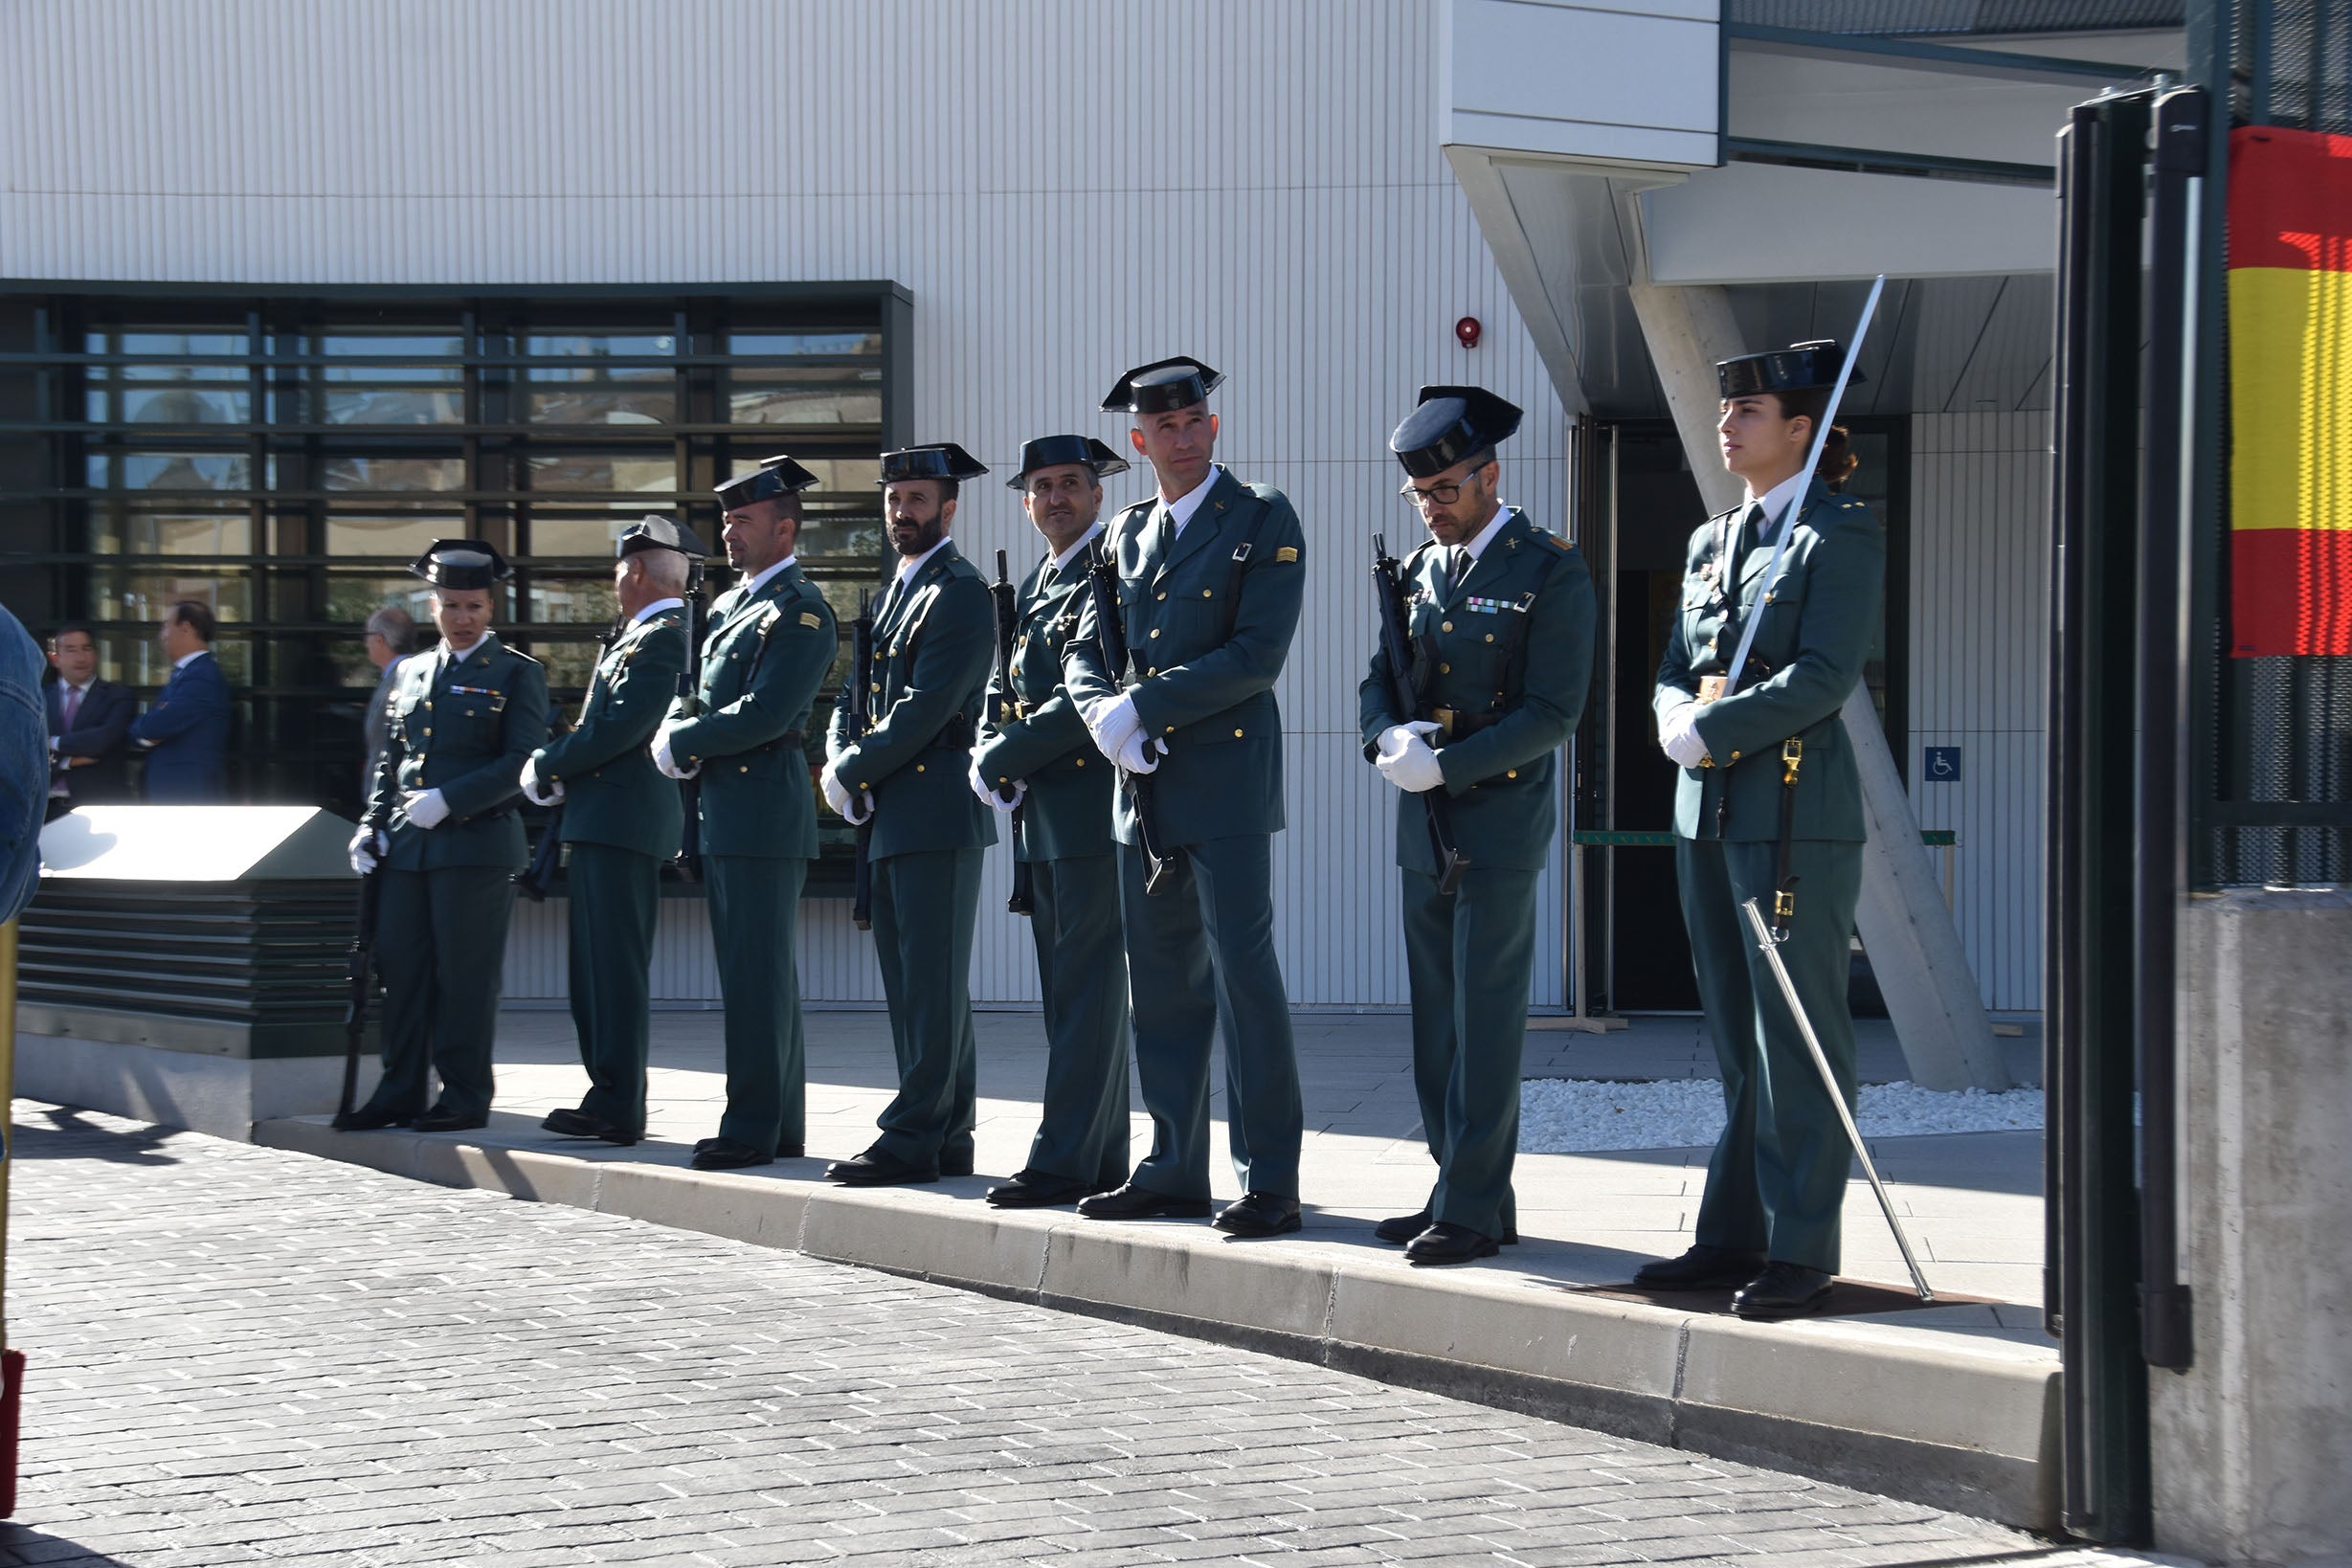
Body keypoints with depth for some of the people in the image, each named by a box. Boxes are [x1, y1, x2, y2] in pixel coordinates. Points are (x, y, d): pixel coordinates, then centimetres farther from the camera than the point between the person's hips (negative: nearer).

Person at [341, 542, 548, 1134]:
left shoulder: (517, 674, 0)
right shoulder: (413, 672, 17)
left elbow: (520, 762, -9)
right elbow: (391, 757, 20)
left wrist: (447, 801, -17)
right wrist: (373, 827, 7)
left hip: (477, 846, -5)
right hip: (406, 850, 5)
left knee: (466, 976, -2)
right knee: (401, 973, 5)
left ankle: (465, 1098, 4)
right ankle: (399, 1093, 13)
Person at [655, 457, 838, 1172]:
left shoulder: (800, 611, -10)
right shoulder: (729, 605, 19)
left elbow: (764, 714, -19)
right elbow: (696, 695, 19)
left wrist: (683, 742, -8)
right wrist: (677, 735, -3)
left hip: (764, 810, -10)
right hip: (725, 814, 10)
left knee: (758, 975, -8)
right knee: (753, 973, 11)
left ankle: (754, 1127, -6)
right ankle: (778, 1126, 16)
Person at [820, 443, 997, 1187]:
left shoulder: (960, 593, -9)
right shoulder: (897, 592, 21)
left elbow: (925, 707, -17)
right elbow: (862, 694, 21)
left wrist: (853, 772, -10)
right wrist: (841, 759, 2)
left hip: (936, 810, -10)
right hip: (892, 817, 10)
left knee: (932, 982, -8)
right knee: (913, 981, 10)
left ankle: (912, 1137, -9)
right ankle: (947, 1138, 13)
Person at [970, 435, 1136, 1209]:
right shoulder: (1032, 586, 20)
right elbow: (1004, 690, 22)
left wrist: (1009, 756, -12)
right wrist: (991, 763, 2)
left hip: (1095, 803, -9)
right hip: (1039, 817, 9)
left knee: (1087, 990, -8)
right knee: (1068, 991, 10)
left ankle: (1065, 1158, -9)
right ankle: (1102, 1158, 14)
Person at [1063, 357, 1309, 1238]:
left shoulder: (1263, 521, -3)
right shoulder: (1128, 535, 16)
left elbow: (1258, 654, -13)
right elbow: (1084, 651, 15)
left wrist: (1143, 706, -14)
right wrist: (1106, 716, -7)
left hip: (1226, 778, -6)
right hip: (1144, 788, 7)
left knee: (1243, 973, -8)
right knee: (1162, 984, 10)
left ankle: (1270, 1180, -5)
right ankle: (1175, 1171, 18)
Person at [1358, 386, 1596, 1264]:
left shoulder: (1552, 573, -7)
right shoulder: (1418, 571, 13)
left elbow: (1553, 712, -13)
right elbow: (1377, 682, 14)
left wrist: (1444, 766, -19)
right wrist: (1389, 737, -9)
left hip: (1499, 822, -7)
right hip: (1424, 827, 7)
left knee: (1485, 1021, -6)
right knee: (1437, 1020, 9)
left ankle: (1473, 1209, -4)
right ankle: (1460, 1188, 16)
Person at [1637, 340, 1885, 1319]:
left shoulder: (1840, 534, -5)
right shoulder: (1712, 541, 18)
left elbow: (1824, 676, -15)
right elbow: (1675, 670, 17)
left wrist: (1714, 729, -17)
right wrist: (1679, 719, -5)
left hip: (1796, 809, -8)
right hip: (1707, 809, 8)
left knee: (1798, 1037, -5)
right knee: (1736, 1039, 11)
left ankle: (1800, 1250, -1)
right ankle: (1735, 1235, 15)